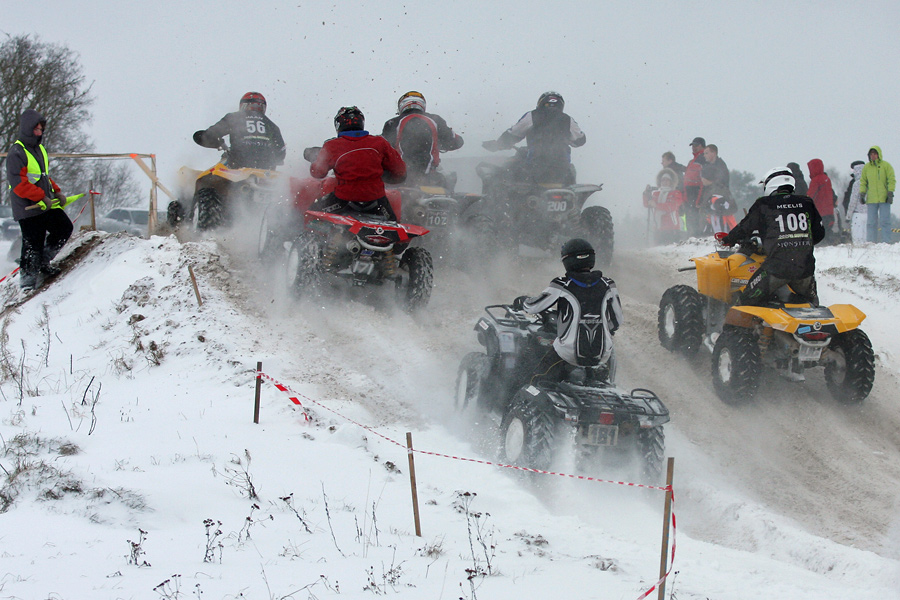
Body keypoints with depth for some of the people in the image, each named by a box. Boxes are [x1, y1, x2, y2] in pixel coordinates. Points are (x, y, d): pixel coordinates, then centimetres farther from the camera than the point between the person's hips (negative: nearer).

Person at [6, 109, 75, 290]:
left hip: (46, 204, 9)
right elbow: (18, 183, -22)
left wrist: (56, 192, 11)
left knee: (64, 228, 11)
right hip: (28, 207, -9)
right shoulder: (17, 153, -14)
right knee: (33, 243, -5)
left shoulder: (40, 149, 15)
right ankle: (27, 277, 10)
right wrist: (42, 197, -24)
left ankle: (42, 262, 24)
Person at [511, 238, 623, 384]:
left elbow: (534, 307, -3)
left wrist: (521, 301, 19)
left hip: (569, 354, -4)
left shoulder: (562, 285, -7)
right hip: (602, 355, 4)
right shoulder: (607, 286, 2)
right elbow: (617, 321, 8)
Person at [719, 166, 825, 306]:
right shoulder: (807, 204, 10)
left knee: (747, 302, 5)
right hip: (805, 267, 4)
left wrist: (728, 239, 29)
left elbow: (745, 229, 9)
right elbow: (819, 233, 18)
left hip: (776, 268, -4)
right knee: (811, 300, 30)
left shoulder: (764, 205, 0)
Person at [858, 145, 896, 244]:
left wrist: (890, 193, -9)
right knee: (870, 222, 1)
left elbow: (891, 180, 0)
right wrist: (862, 193, 4)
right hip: (871, 199, 3)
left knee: (885, 221, -5)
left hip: (884, 199, -3)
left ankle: (886, 242, -4)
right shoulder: (866, 167, 11)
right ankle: (870, 242, 3)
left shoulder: (886, 165, 2)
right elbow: (863, 181, 16)